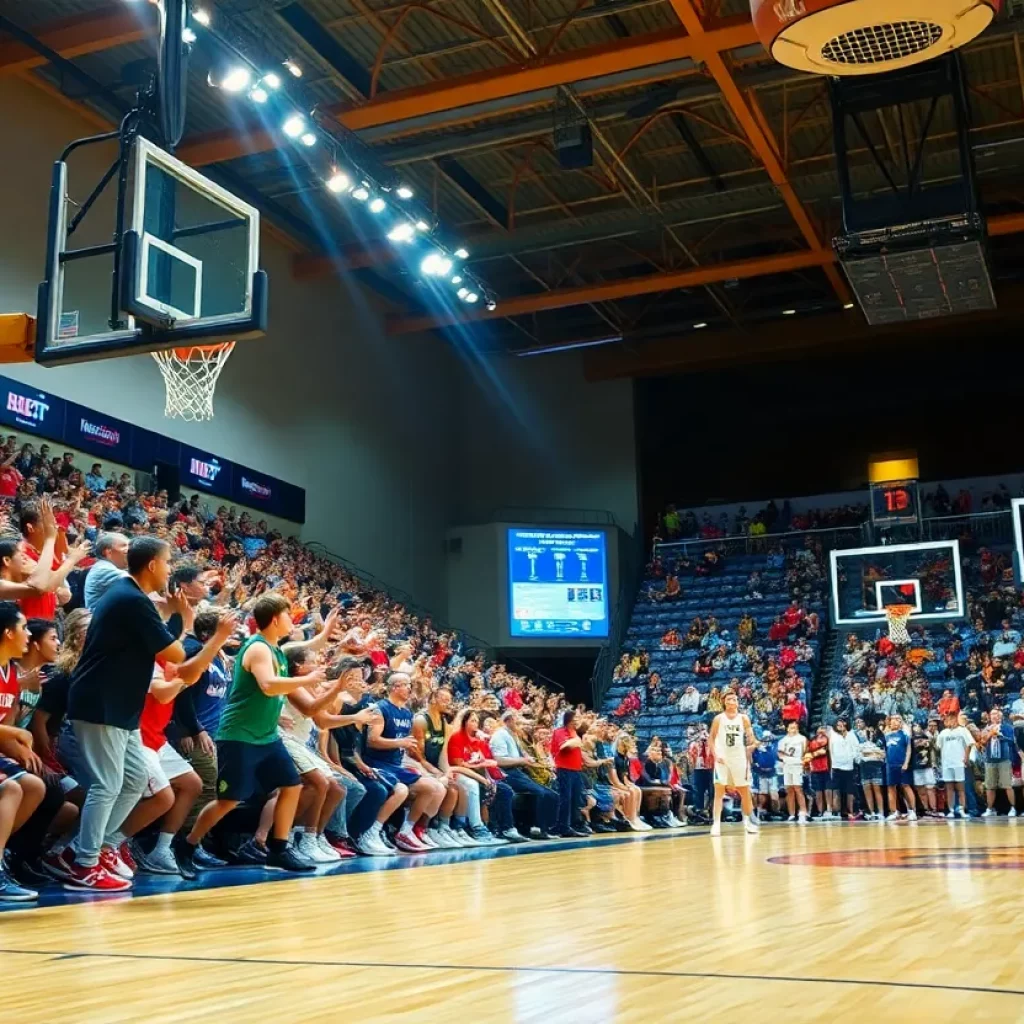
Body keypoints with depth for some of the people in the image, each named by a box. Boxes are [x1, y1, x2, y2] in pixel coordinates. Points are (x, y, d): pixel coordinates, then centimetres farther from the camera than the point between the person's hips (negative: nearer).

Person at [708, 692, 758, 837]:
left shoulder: (744, 719, 2)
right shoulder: (719, 718, -2)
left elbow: (751, 739, 5)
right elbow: (711, 739, 1)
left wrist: (752, 744, -17)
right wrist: (715, 755, -11)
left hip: (739, 758, 2)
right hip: (722, 758, -2)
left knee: (745, 791, 10)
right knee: (719, 791, -9)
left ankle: (748, 821, 26)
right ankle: (716, 824, -12)